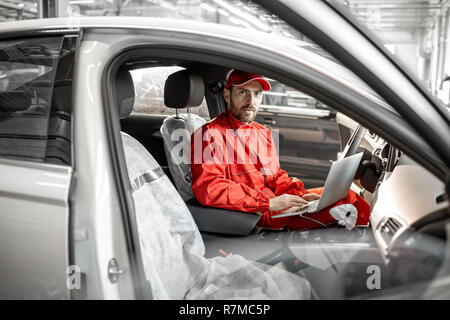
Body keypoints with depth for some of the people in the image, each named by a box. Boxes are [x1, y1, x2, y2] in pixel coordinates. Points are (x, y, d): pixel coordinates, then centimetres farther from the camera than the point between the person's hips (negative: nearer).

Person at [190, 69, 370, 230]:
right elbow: (208, 188, -24)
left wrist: (299, 195, -2)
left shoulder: (263, 133, 17)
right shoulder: (210, 134, -10)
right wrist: (269, 203, -25)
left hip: (275, 202, 9)